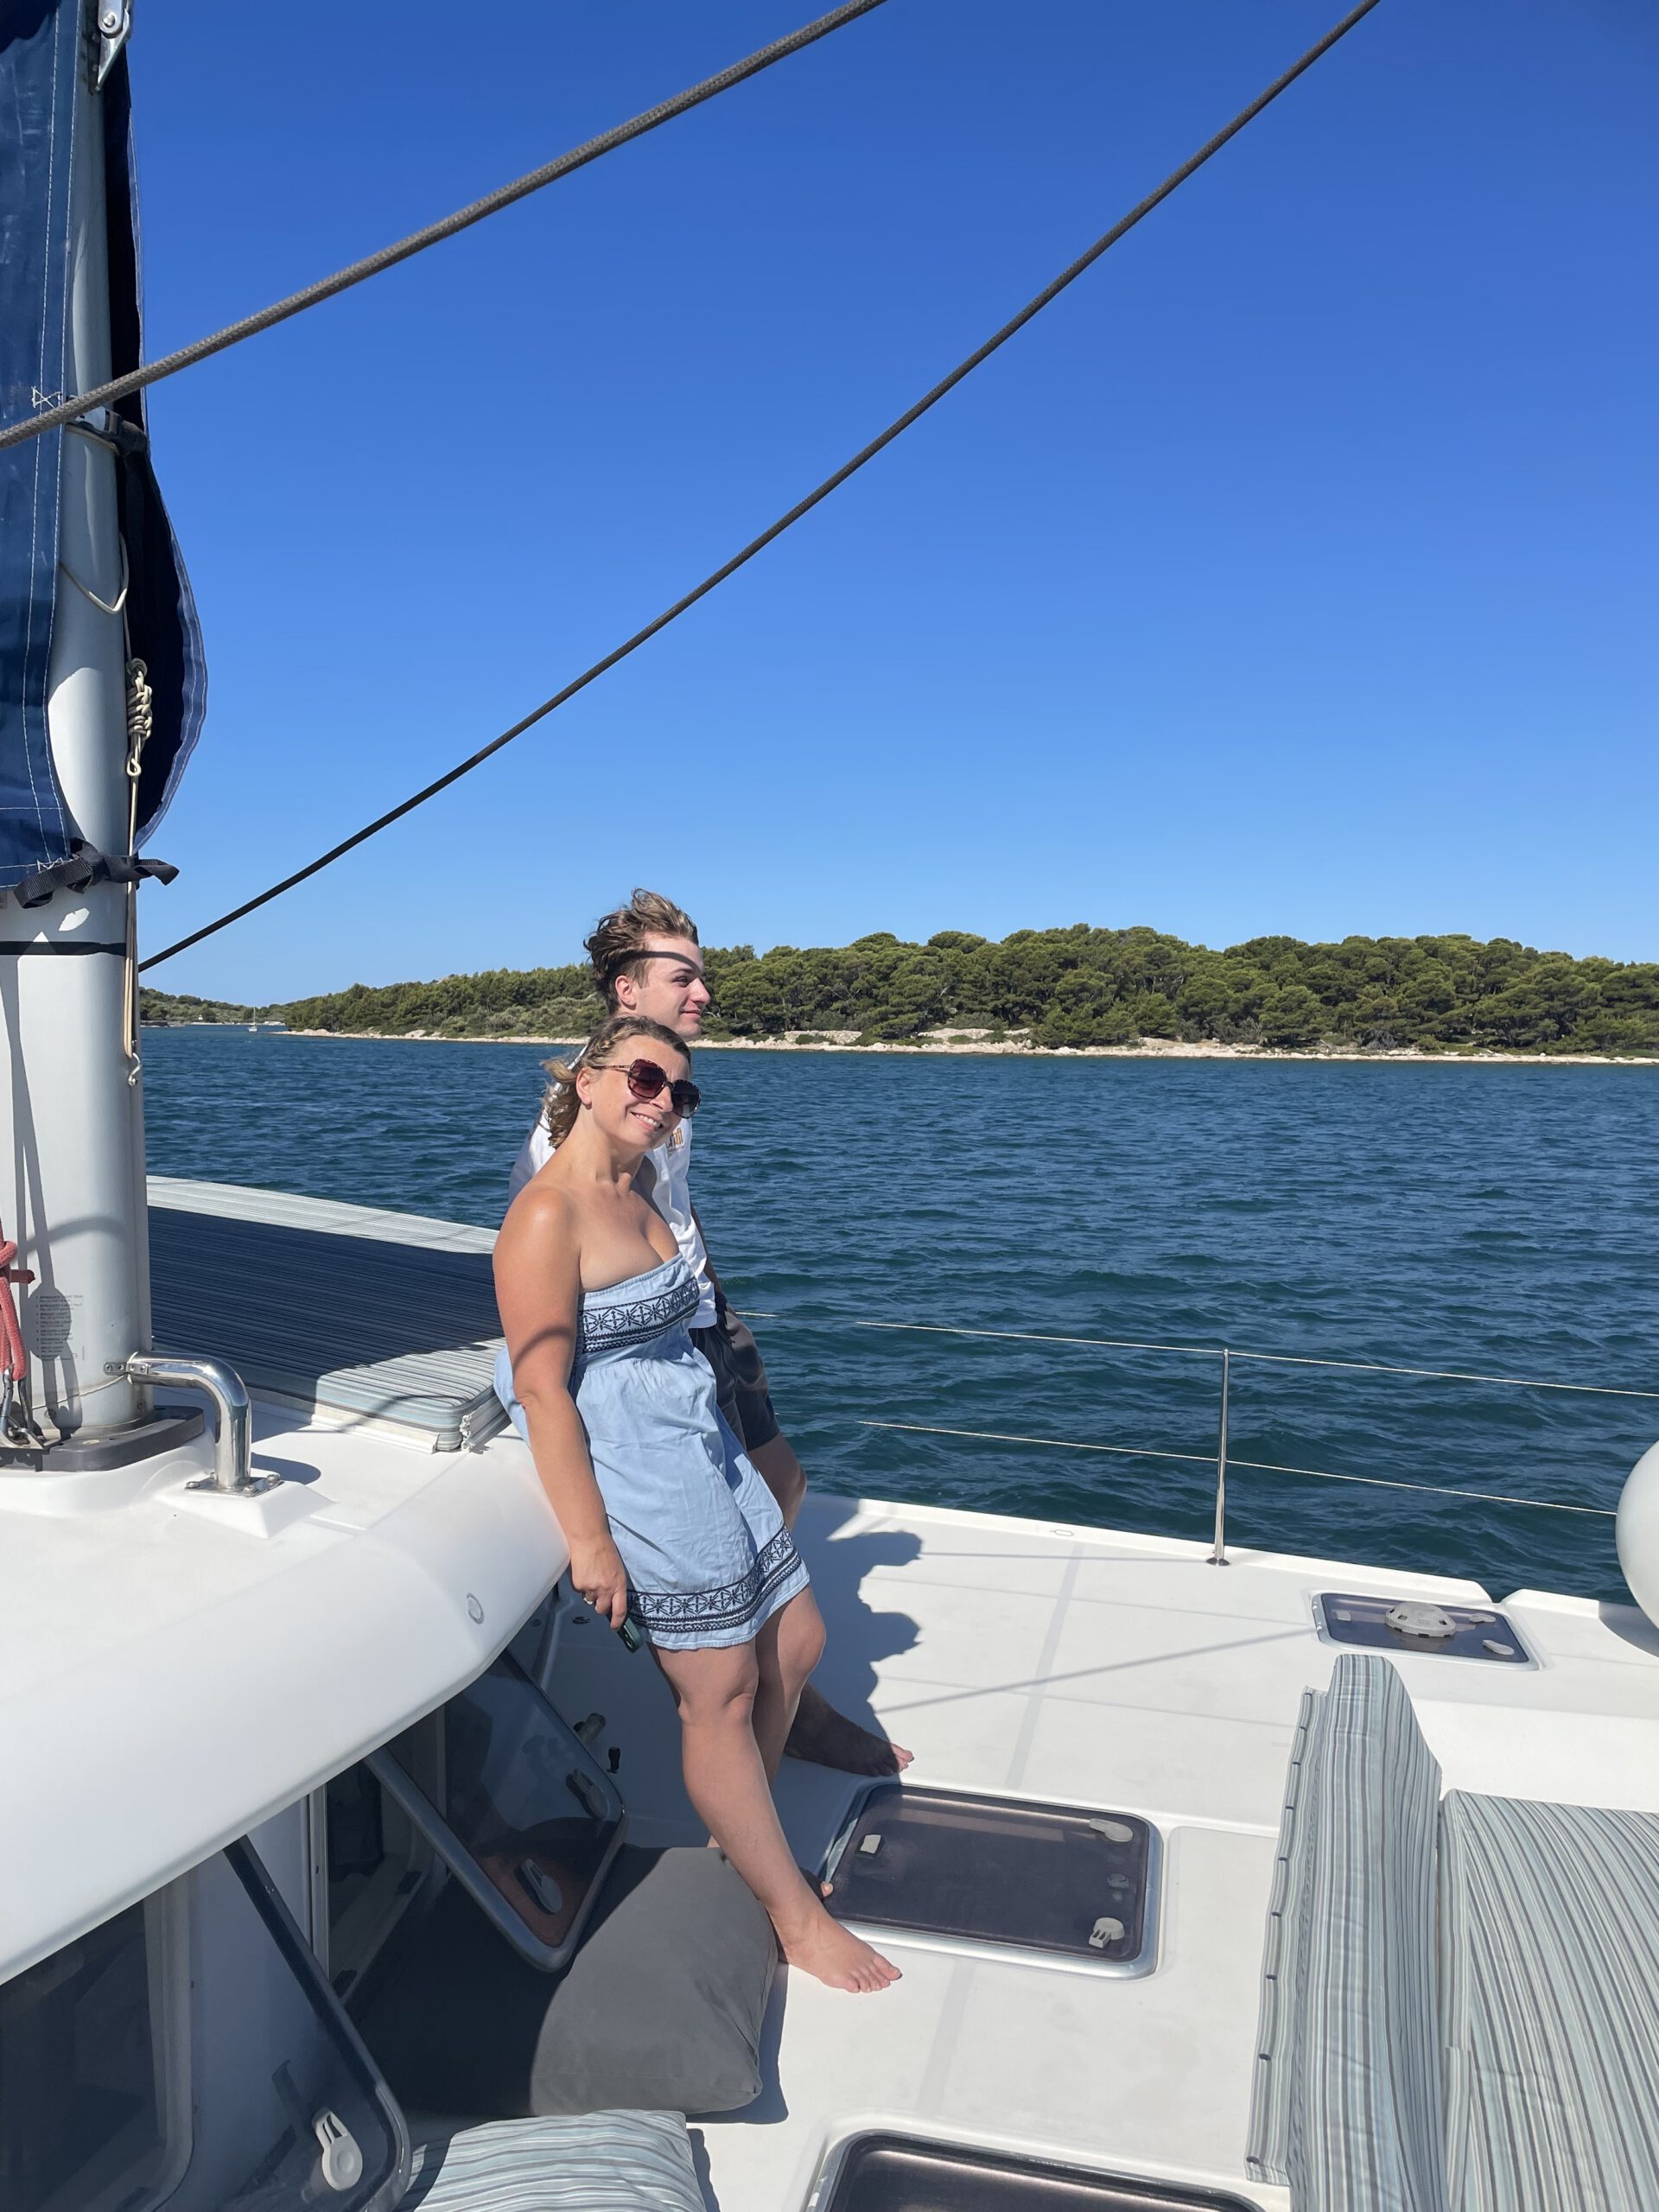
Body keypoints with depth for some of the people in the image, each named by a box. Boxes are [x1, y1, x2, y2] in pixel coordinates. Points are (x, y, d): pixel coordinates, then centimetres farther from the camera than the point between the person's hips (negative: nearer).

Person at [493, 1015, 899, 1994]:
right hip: (636, 1465, -9)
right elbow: (543, 1390, -21)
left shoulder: (640, 1193, 8)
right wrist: (591, 1542, -20)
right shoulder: (547, 1218, -20)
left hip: (706, 1445, 10)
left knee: (795, 1644, 15)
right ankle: (798, 1919, 19)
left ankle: (742, 1846, 36)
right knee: (722, 1689, 1)